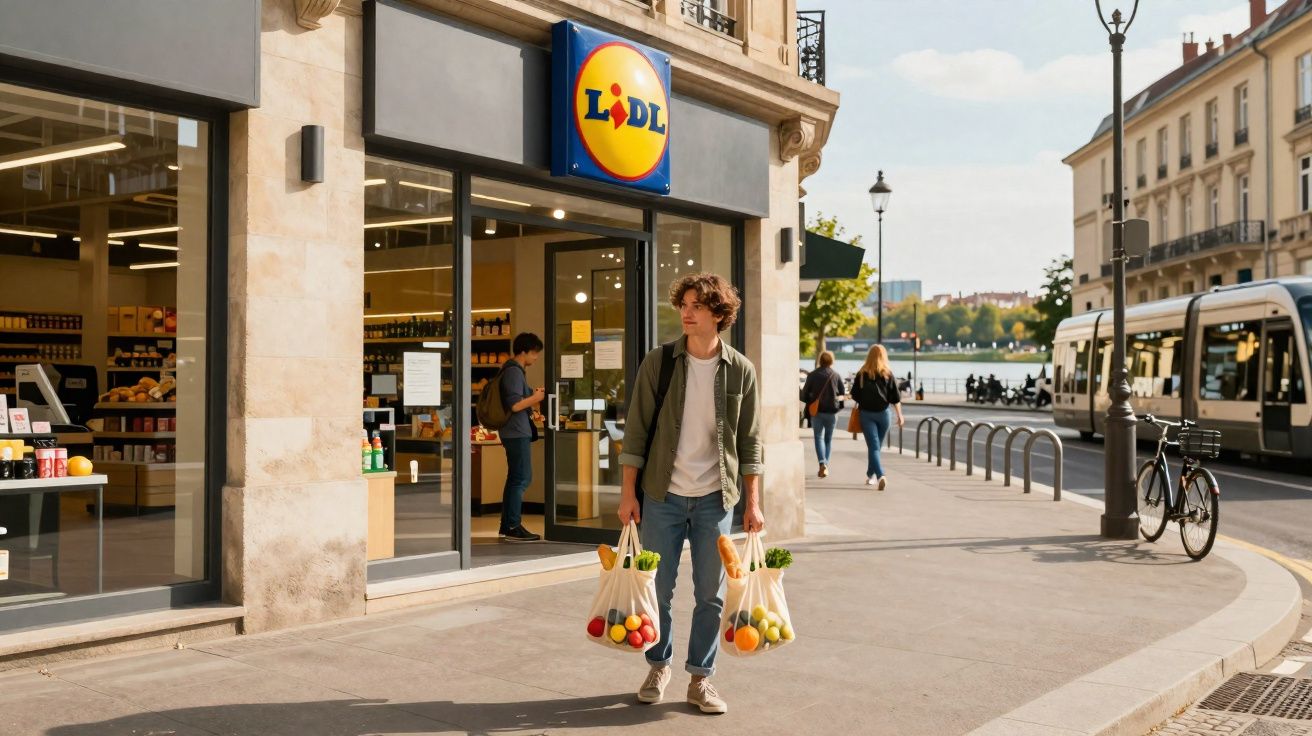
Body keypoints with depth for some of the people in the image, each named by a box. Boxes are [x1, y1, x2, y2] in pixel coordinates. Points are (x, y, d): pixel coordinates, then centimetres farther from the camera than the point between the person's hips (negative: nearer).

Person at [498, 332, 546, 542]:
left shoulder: (515, 370, 17)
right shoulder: (514, 372, -15)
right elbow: (515, 405, -23)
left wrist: (534, 395, 13)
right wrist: (535, 398, -9)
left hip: (517, 432, 11)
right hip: (517, 432, -11)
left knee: (515, 478, 14)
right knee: (522, 478, -9)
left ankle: (507, 525, 19)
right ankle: (513, 527, -7)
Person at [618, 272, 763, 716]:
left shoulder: (740, 371, -1)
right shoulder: (658, 363, -3)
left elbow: (749, 441, 3)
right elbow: (636, 431, -2)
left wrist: (753, 502, 0)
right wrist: (628, 492, -6)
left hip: (715, 499, 1)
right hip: (662, 496, 0)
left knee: (710, 594, 6)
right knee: (658, 589, 8)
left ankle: (700, 678, 20)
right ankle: (659, 667, 28)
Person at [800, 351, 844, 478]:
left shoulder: (812, 375, -3)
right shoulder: (836, 376, -1)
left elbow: (805, 393, -2)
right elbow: (842, 394, 3)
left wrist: (810, 404, 14)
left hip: (816, 411, -1)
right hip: (832, 412, 1)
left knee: (819, 437, 3)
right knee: (828, 438, 14)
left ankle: (822, 463, -17)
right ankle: (825, 464, 17)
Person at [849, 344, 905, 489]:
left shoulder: (862, 374, -3)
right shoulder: (888, 374, -3)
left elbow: (854, 395, 2)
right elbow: (895, 397, -3)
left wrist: (858, 406, 21)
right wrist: (900, 415, 1)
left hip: (866, 413, -1)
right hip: (883, 413, 1)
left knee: (873, 446, -5)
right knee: (876, 445, 17)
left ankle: (880, 476, -22)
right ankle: (871, 475, 28)